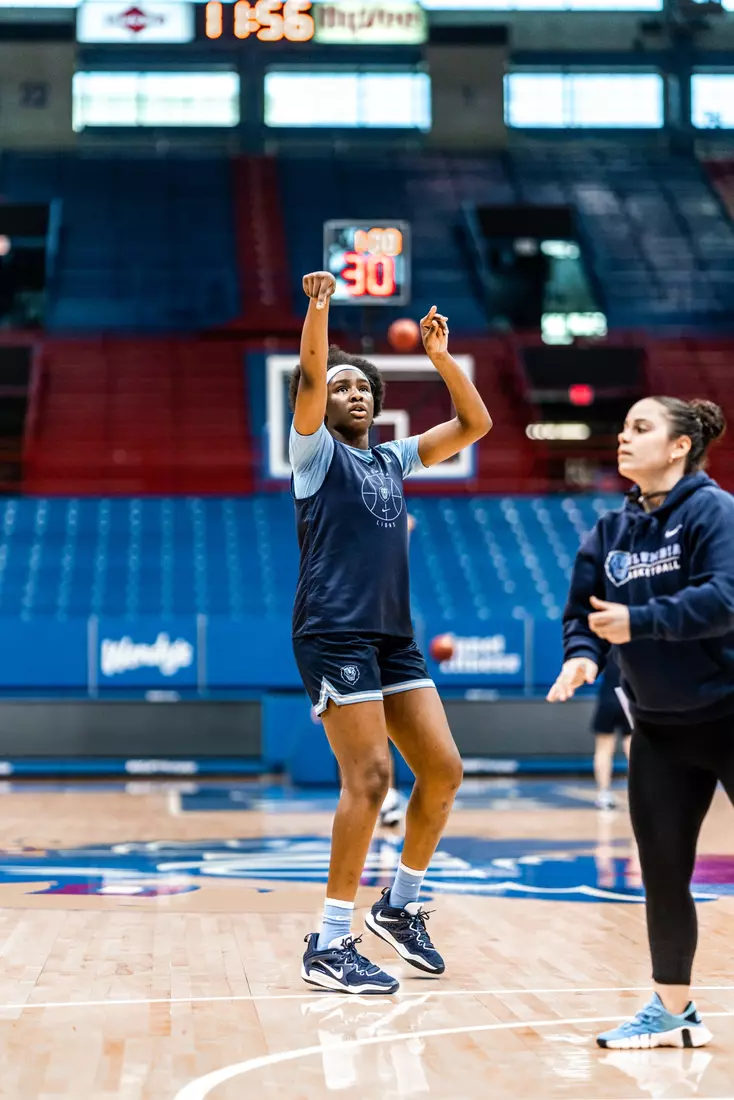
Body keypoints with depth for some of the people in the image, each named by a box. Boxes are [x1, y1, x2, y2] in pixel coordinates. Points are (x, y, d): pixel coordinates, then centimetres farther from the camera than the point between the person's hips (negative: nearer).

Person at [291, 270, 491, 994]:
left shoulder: (393, 460, 18)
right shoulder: (317, 452, 3)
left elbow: (474, 424, 18)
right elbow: (309, 380, -15)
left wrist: (441, 357, 10)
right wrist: (319, 308, -24)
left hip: (394, 637, 7)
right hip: (334, 634, -7)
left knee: (443, 770, 2)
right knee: (369, 778, -15)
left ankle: (398, 906, 21)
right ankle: (328, 946, -9)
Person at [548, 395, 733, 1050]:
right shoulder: (612, 532, 7)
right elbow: (584, 608, 6)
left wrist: (639, 621, -26)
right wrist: (582, 652, -14)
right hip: (659, 728, 6)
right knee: (662, 872, 8)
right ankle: (673, 1010, 20)